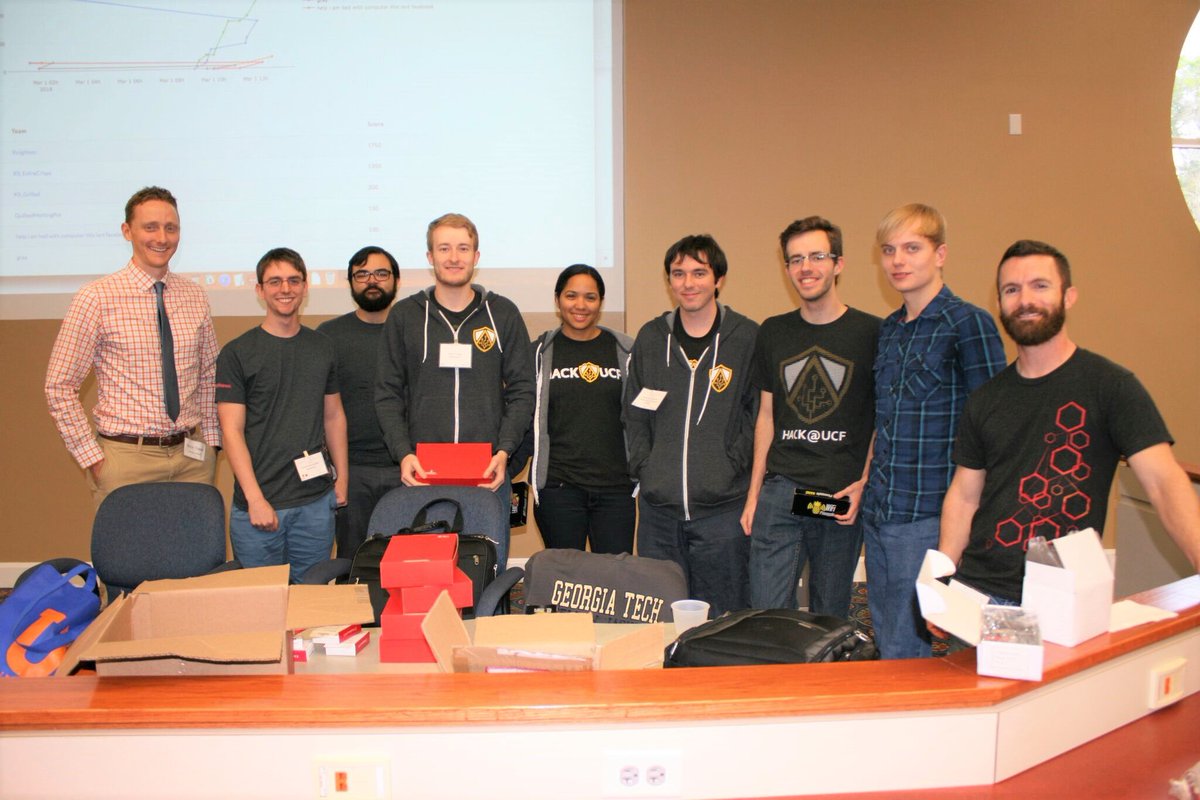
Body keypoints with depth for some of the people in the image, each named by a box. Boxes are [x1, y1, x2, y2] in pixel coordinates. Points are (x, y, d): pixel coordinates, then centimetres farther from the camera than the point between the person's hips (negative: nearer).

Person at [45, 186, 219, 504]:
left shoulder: (195, 296, 6)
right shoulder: (97, 298, -7)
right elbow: (59, 387, -4)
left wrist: (210, 440, 6)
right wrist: (92, 458, -6)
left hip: (192, 456, 4)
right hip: (127, 458, -3)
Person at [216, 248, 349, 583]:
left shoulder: (322, 348, 9)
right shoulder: (237, 353, -3)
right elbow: (232, 430, -7)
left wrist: (341, 478, 10)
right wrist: (255, 498, -13)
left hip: (316, 503, 3)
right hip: (257, 504, -3)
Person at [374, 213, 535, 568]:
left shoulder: (503, 314, 6)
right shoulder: (404, 316, 7)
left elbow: (522, 391, 5)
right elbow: (387, 395, 6)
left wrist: (503, 451, -9)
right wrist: (403, 453, -9)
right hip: (422, 473, 0)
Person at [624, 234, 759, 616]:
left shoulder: (749, 338, -2)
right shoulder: (650, 338, 9)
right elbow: (634, 414, 13)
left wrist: (733, 467, -9)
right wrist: (643, 468, 3)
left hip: (723, 507, -3)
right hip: (657, 506, 4)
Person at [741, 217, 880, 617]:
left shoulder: (871, 332, -1)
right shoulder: (773, 332, 10)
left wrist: (864, 484, -9)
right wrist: (753, 493, 11)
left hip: (844, 496, -2)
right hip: (780, 490, 2)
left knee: (831, 618, 9)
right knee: (766, 613, -1)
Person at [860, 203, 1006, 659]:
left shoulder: (968, 323, -9)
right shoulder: (889, 328, 14)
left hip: (929, 515, -7)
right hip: (877, 513, 7)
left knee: (906, 655, -1)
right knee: (886, 643, 15)